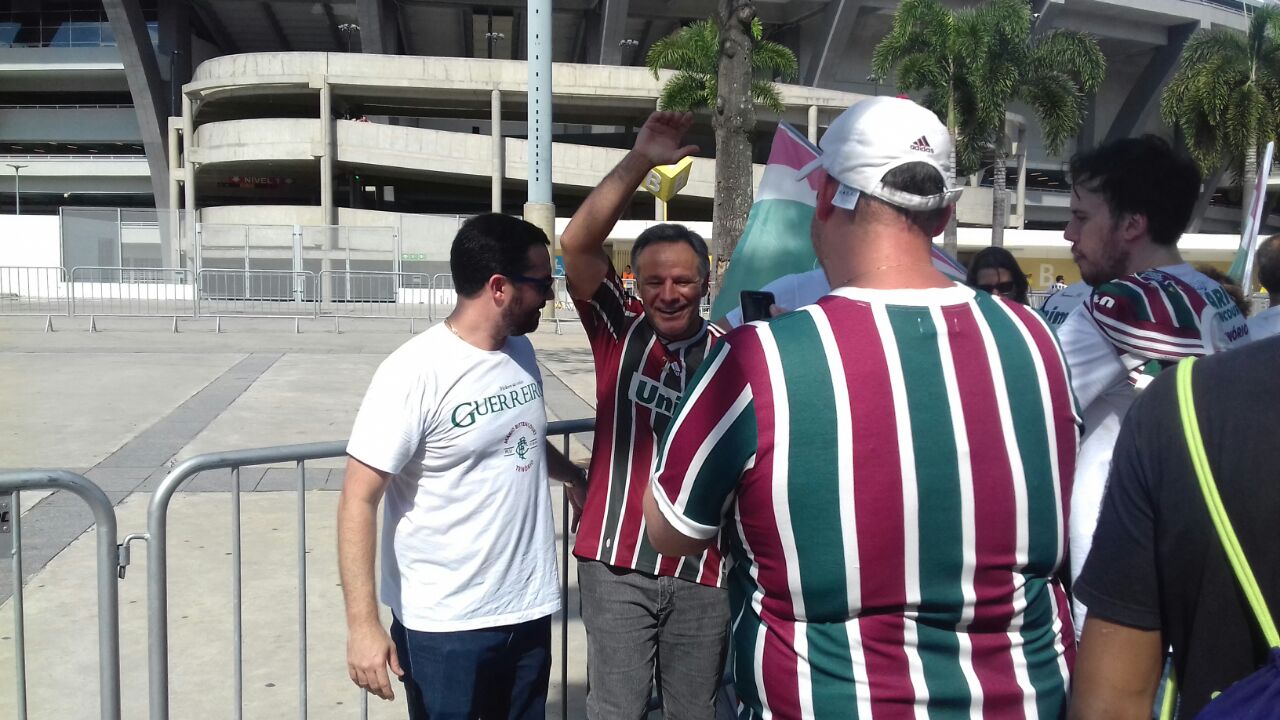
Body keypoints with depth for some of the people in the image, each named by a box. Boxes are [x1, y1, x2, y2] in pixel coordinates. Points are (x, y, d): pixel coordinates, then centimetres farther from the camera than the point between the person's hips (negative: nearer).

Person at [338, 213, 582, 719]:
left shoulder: (522, 352, 3)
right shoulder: (415, 372, -18)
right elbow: (359, 499, -17)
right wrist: (362, 624, -21)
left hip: (529, 608, 7)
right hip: (445, 625, -6)